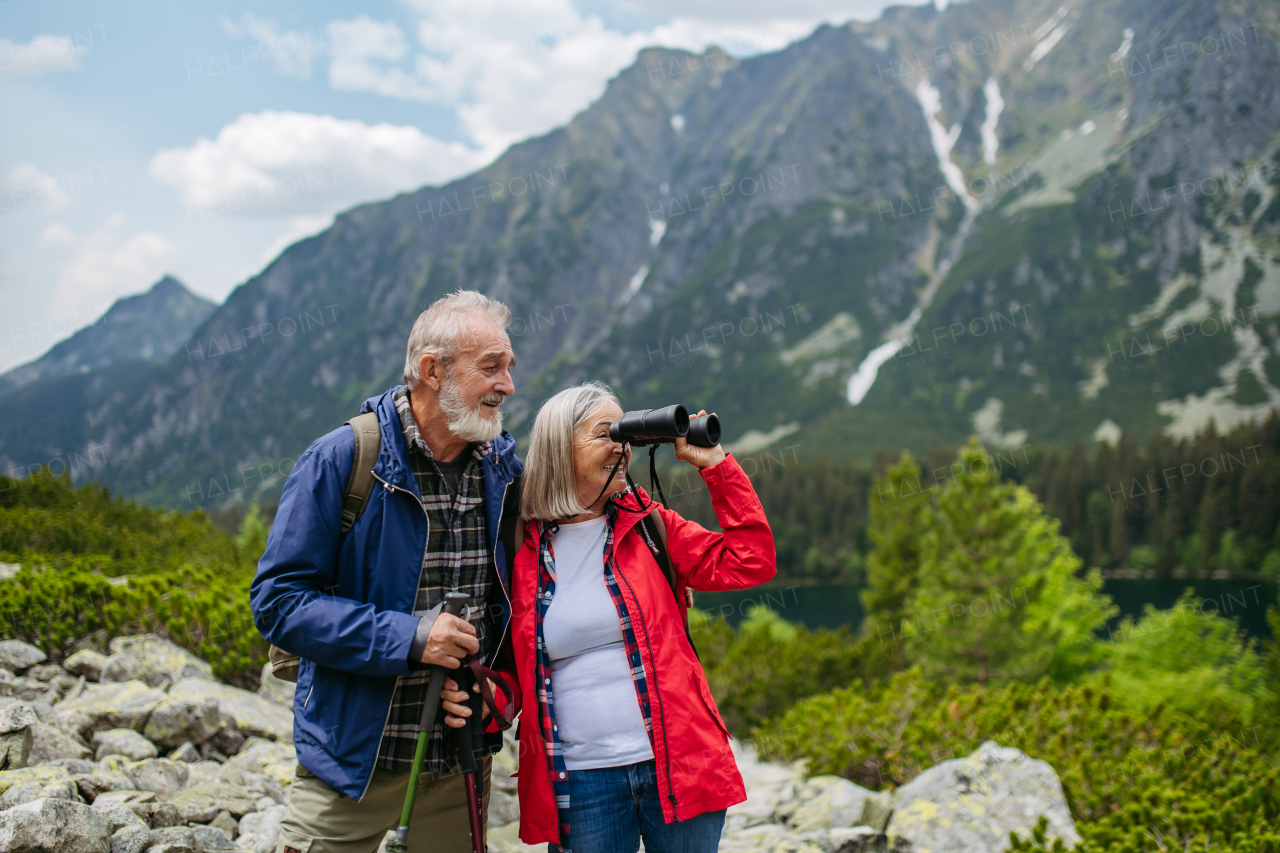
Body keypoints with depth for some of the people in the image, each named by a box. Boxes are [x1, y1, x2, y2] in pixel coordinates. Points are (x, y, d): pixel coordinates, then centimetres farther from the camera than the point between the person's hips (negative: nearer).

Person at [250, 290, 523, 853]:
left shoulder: (503, 469, 2)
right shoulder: (339, 461, -12)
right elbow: (278, 601, -14)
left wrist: (500, 685, -2)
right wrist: (407, 638, -21)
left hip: (462, 759, 4)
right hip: (355, 752, -4)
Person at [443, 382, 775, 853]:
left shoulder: (648, 527, 7)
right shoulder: (523, 551, 4)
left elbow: (751, 563, -1)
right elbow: (514, 666, 12)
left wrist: (715, 464, -1)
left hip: (678, 768, 1)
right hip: (580, 777, 0)